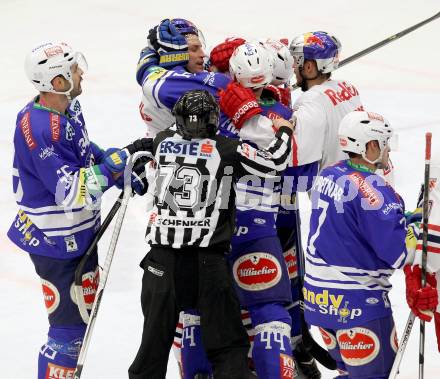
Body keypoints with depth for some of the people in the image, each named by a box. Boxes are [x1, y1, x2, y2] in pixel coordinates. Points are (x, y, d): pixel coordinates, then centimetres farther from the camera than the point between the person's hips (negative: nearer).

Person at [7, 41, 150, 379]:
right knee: (69, 328, -6)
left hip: (80, 233, 10)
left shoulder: (69, 107, 0)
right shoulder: (39, 130, -30)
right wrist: (121, 159, -29)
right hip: (55, 243, -10)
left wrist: (126, 173, 4)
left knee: (84, 310, 25)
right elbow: (73, 193, -33)